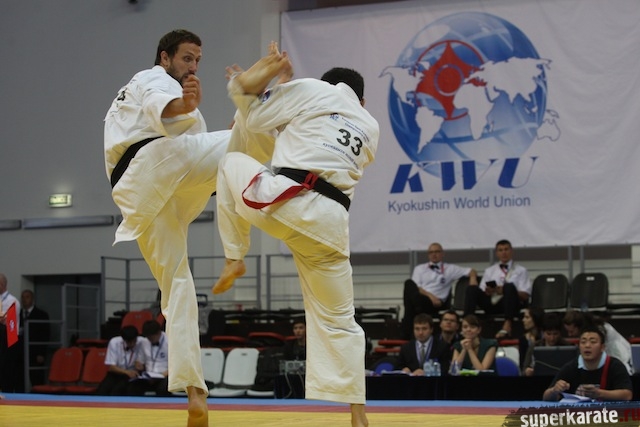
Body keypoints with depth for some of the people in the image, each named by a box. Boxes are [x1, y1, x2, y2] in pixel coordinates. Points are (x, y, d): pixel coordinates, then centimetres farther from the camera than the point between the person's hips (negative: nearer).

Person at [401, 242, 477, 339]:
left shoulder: (450, 269, 22)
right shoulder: (420, 268, 26)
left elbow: (472, 271, 18)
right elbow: (415, 288, 10)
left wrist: (473, 278, -7)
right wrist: (430, 296, -7)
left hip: (436, 303, -2)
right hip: (418, 299, 2)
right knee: (409, 283, -33)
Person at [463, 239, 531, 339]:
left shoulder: (521, 270, 18)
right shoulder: (489, 271, 27)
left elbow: (525, 296, 5)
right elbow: (481, 293, 19)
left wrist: (505, 291, -10)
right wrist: (487, 292, -7)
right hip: (491, 304, 2)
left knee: (509, 287, -34)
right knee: (472, 288, -21)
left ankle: (507, 325, -46)